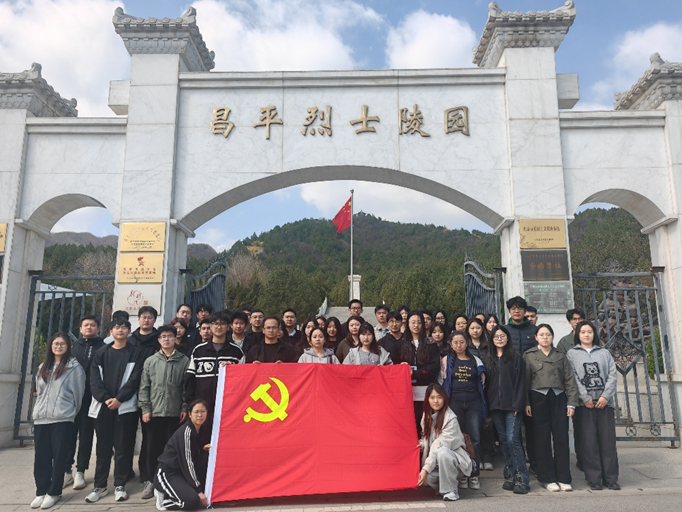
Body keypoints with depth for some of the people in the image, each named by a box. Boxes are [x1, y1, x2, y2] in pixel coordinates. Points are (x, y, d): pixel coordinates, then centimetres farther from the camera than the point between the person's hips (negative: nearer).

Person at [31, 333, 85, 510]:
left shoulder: (74, 367, -3)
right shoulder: (43, 368, 17)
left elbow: (78, 394, -2)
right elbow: (39, 393, 21)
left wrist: (71, 414, 2)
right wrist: (37, 411, 14)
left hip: (62, 419, -5)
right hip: (41, 419, 5)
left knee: (59, 457, 0)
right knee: (41, 457, 7)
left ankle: (53, 492, 11)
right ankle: (41, 491, 17)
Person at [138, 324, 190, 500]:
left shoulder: (184, 361, 1)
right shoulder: (150, 361, 6)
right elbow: (144, 387, 5)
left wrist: (185, 408, -4)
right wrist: (145, 409, -2)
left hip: (175, 412, -1)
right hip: (154, 412, 1)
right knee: (153, 447, 6)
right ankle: (151, 481, 19)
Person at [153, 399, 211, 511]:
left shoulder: (198, 430, 5)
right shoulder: (185, 431, -20)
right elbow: (187, 463, -23)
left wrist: (203, 448, -5)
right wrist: (199, 491, -22)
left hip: (182, 472, 9)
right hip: (167, 473, -9)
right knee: (192, 501, -28)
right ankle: (164, 496, -3)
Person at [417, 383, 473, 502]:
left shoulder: (450, 419, -19)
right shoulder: (426, 416, 2)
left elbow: (439, 446, -23)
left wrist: (426, 469, -26)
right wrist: (421, 444, -7)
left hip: (454, 459, -5)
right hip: (435, 462, 5)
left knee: (442, 452, -37)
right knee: (426, 478, -27)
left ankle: (451, 490, -17)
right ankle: (441, 486, 7)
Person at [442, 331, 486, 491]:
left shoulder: (475, 360, 10)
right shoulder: (447, 360, 8)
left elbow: (482, 382, 16)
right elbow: (442, 381, 11)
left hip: (473, 403, 1)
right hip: (455, 403, 0)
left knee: (475, 438, -5)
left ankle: (474, 475, 4)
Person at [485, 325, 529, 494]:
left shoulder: (515, 357, -1)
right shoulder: (489, 359, 12)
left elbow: (520, 382, -6)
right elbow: (487, 382, 13)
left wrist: (518, 404, -12)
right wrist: (488, 404, 5)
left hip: (512, 406, -5)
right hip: (496, 406, 5)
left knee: (512, 440, -10)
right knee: (503, 441, 8)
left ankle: (522, 479, -3)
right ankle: (510, 477, 16)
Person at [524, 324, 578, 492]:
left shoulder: (560, 356, 13)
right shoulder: (529, 356, 6)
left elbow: (569, 380, 10)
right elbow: (525, 380, 2)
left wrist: (571, 403, 1)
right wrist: (526, 403, -5)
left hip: (558, 398, 2)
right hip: (538, 398, -2)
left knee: (561, 438, 2)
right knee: (543, 439, 2)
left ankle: (563, 478, 12)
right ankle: (547, 478, 11)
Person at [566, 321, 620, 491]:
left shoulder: (604, 352, 15)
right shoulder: (572, 354, 8)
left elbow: (612, 375, 5)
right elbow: (573, 378, -2)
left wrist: (606, 396, -7)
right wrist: (586, 398, -11)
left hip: (605, 402, 2)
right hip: (584, 404, -2)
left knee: (608, 440, 2)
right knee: (589, 441, -1)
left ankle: (611, 478, 10)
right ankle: (594, 479, 5)